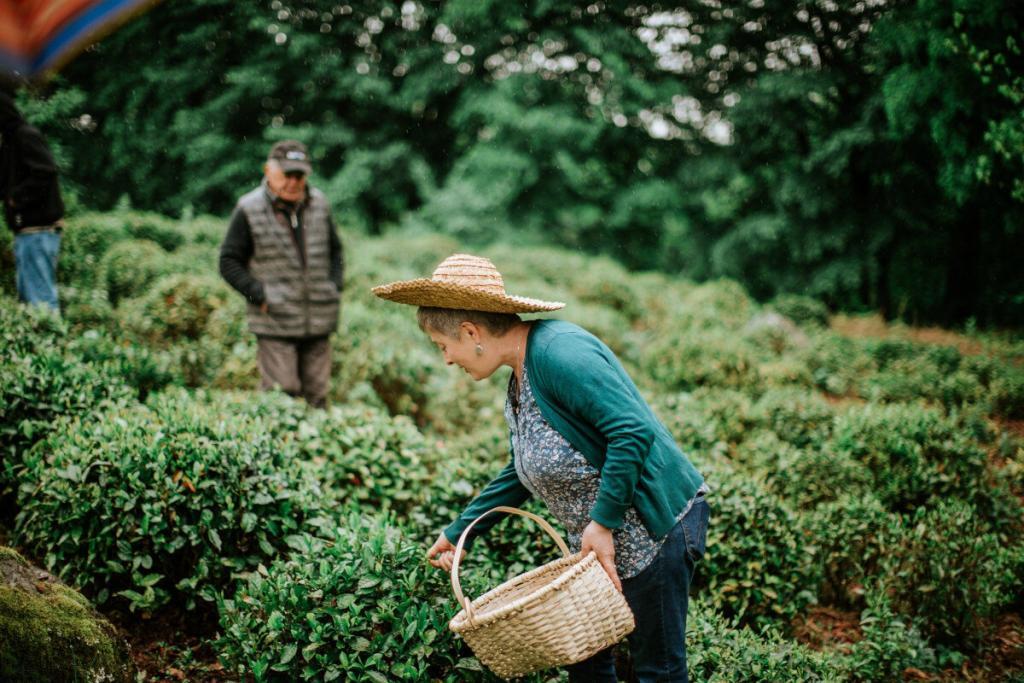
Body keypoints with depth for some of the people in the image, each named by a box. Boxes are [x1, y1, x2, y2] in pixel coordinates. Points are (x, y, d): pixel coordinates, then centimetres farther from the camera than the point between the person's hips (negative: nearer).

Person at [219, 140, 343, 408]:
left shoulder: (318, 204, 10)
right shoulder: (249, 210, -4)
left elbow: (335, 251, 22)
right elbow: (229, 262, -1)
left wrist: (335, 286, 6)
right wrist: (260, 296, -11)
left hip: (319, 324, 4)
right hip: (275, 325, -4)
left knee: (316, 397, 9)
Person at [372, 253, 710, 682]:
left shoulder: (557, 351, -21)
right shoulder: (520, 380, 11)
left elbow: (633, 431, -28)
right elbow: (521, 473, 21)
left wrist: (603, 522, -22)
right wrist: (458, 533, 21)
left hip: (655, 528, -10)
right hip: (597, 538, 10)